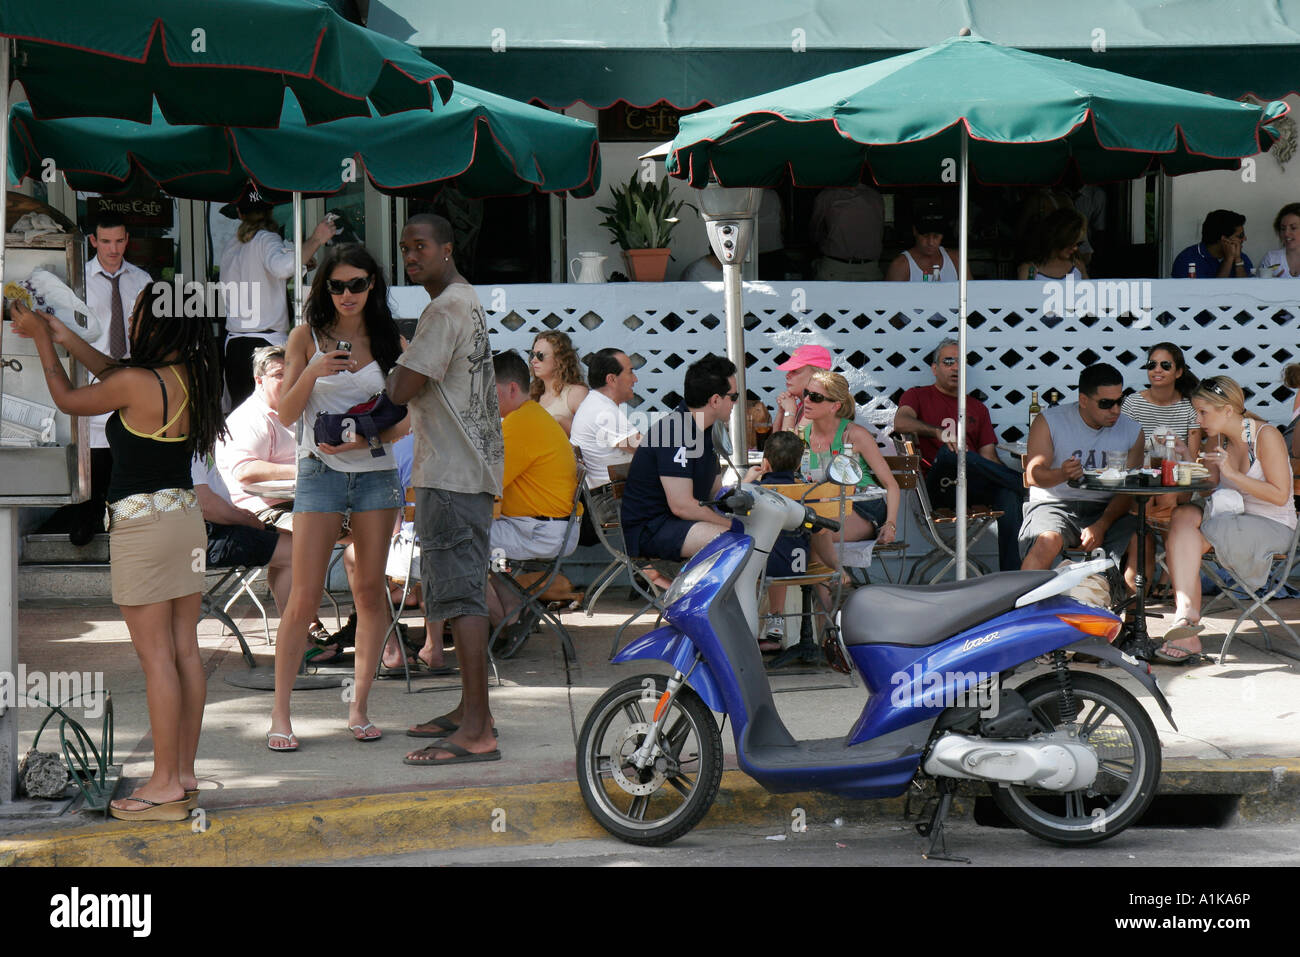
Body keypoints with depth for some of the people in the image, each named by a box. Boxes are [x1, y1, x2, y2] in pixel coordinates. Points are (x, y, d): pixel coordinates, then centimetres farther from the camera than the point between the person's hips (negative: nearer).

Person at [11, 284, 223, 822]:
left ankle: (165, 786, 1)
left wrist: (42, 339, 12)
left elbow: (67, 399, 0)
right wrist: (65, 338, 25)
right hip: (186, 517, 8)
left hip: (142, 523, -8)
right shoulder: (190, 378, 5)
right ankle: (185, 774, 16)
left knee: (156, 657, -4)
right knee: (185, 651, 9)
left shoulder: (135, 383, -17)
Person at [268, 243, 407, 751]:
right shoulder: (307, 337, 3)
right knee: (304, 598, -6)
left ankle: (359, 705, 13)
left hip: (375, 472, 2)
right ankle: (280, 714, -1)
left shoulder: (390, 342, 7)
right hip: (320, 474, -2)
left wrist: (364, 439, -13)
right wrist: (312, 373, -18)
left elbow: (403, 421, 6)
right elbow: (286, 414, -1)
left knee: (369, 591, 4)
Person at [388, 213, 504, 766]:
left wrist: (397, 374, 4)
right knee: (459, 590, 17)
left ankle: (477, 732, -14)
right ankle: (472, 710, 25)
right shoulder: (468, 301, 19)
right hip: (467, 467, 11)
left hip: (452, 473, -11)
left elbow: (401, 389, -17)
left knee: (460, 594, -12)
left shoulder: (446, 309, -14)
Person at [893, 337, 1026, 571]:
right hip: (938, 487, -3)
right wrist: (939, 432, -23)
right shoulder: (918, 396, 18)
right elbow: (901, 422, -6)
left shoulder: (977, 407, 28)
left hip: (977, 487, 3)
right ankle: (1025, 482, -28)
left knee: (1008, 494, -30)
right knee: (949, 452, -37)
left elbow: (988, 455, 16)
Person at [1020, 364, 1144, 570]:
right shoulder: (1049, 422, -1)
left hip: (1106, 511, 2)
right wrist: (1061, 474, -33)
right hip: (1055, 505, -2)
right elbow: (1033, 474, -10)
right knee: (1048, 541, -35)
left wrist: (1101, 526, -17)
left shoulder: (1132, 431, 6)